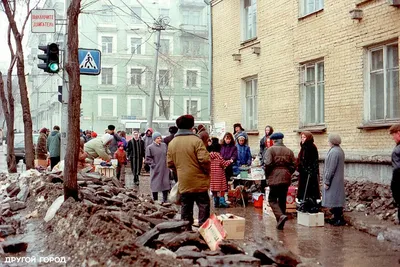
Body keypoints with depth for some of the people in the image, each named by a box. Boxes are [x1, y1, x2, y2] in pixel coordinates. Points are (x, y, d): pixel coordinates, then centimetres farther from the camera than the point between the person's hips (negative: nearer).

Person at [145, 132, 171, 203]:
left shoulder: (164, 145, 6)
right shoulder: (150, 147, -7)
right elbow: (148, 158, -5)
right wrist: (153, 165, -10)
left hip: (164, 168, 4)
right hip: (156, 170, -4)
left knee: (166, 183, 6)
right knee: (155, 184, 2)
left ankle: (165, 199, 18)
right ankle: (155, 200, 14)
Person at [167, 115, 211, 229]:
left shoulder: (172, 143, 5)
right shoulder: (196, 140, -13)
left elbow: (170, 163, 8)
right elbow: (204, 160, -19)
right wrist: (207, 172, -2)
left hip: (183, 183, 5)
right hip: (199, 182, -5)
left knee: (186, 209, 12)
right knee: (203, 207, 4)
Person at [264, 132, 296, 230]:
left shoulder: (270, 150, -4)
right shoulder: (289, 151, 11)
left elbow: (267, 164, -13)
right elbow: (293, 166, 9)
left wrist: (267, 176, 1)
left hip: (274, 178, -5)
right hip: (286, 179, 5)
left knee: (272, 199, 3)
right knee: (282, 200, 12)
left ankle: (280, 216, -20)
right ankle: (280, 224, 16)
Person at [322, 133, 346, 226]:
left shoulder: (334, 152, -20)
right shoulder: (340, 150, 13)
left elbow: (331, 169, -21)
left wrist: (326, 181, -17)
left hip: (334, 180, -10)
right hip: (338, 179, 10)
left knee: (335, 200, -5)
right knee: (336, 199, 15)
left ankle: (340, 219, -3)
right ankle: (336, 217, 21)